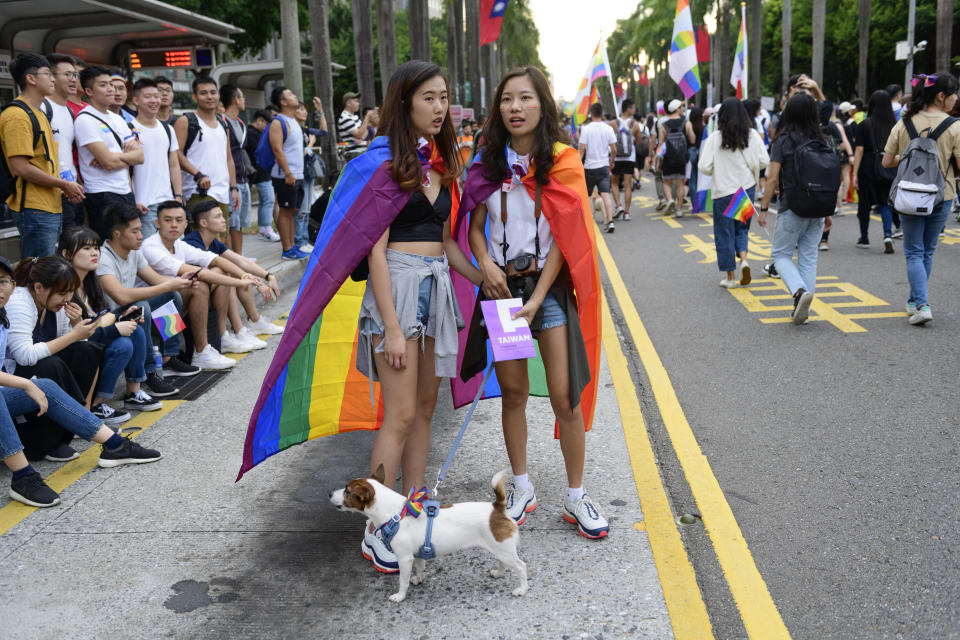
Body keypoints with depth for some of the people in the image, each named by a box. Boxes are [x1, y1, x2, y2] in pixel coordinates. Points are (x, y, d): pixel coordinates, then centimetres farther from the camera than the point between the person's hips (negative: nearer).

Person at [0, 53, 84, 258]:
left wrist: (66, 186, 10)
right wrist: (63, 184, -12)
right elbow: (20, 167, -19)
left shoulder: (39, 114, 20)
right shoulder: (17, 115, -13)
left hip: (51, 208, 10)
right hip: (34, 210, -10)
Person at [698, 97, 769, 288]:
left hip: (723, 191, -2)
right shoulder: (752, 135, -4)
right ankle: (743, 259, -7)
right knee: (742, 228, 18)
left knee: (724, 233, 8)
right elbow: (764, 161, -4)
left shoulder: (714, 138, -10)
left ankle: (730, 277, 11)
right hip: (747, 188, 2)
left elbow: (704, 167, -12)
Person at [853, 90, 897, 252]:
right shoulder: (895, 125, 0)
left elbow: (859, 150, -10)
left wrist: (855, 174, -8)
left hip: (868, 168, -2)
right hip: (889, 170, 2)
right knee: (885, 203, 10)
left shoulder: (864, 125, -7)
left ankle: (864, 238, 23)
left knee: (865, 203, 12)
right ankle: (888, 234, -11)